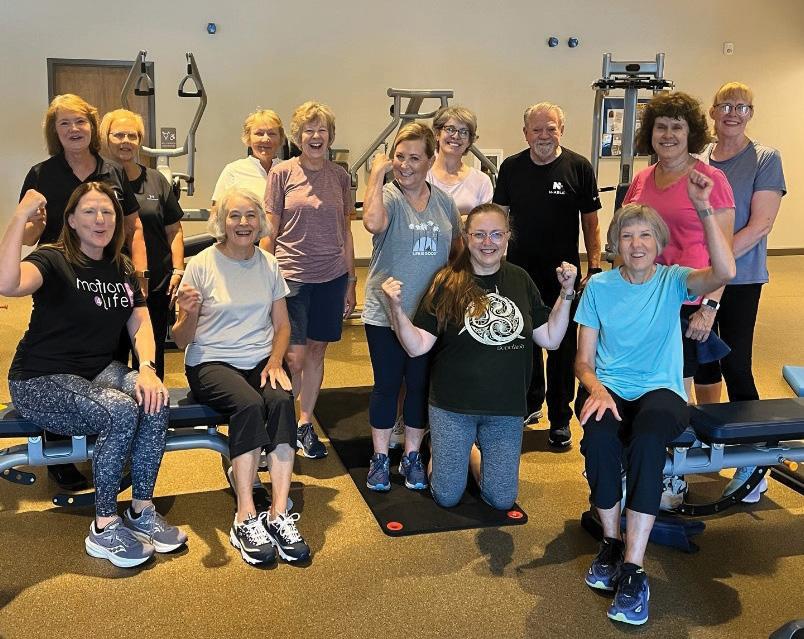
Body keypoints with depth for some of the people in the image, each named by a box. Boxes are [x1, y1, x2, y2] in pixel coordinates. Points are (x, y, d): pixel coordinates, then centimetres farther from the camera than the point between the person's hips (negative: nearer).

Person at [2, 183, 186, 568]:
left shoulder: (122, 269, 10)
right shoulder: (53, 260, -10)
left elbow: (140, 324, 3)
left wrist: (147, 369, -15)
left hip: (101, 373, 6)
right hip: (41, 382, -5)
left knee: (154, 400, -25)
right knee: (121, 412, -32)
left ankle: (141, 512, -11)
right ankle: (104, 529, -17)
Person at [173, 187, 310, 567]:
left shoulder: (269, 265, 8)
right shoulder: (202, 265, -4)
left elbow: (282, 325, 13)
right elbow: (181, 341, -4)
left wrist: (275, 361, -6)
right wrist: (190, 314, -26)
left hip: (260, 361, 3)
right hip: (211, 363, -3)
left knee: (282, 399, -30)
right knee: (249, 404, -34)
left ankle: (279, 514, -29)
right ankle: (246, 519, -27)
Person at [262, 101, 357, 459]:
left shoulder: (339, 176, 6)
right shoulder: (282, 173, -2)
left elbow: (346, 232, 11)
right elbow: (269, 232, 0)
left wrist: (350, 282, 10)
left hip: (331, 278, 3)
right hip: (292, 277, -3)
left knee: (317, 352, 10)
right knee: (295, 357, -5)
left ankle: (305, 423, 25)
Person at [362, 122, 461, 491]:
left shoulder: (443, 201, 5)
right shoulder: (387, 196, -9)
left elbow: (457, 247, 17)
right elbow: (373, 222, -33)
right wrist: (377, 173, -24)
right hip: (385, 314, -3)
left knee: (420, 386, 13)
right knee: (387, 385, 8)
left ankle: (412, 457, 29)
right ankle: (380, 459, 24)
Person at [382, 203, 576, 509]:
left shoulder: (520, 280, 0)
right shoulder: (447, 283, -9)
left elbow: (550, 339, 2)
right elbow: (417, 346, -11)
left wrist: (566, 293, -6)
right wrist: (397, 308, -26)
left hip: (506, 408, 3)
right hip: (452, 407, -2)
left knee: (501, 500, 10)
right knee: (447, 497, 7)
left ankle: (473, 451, 37)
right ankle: (451, 454, 38)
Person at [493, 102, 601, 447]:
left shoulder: (579, 167, -4)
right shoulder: (511, 167, 3)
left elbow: (590, 222, 0)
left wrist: (594, 269, -5)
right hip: (519, 270, 3)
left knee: (562, 348, 5)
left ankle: (560, 419, 17)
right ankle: (530, 403, 34)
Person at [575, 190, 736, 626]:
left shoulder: (672, 280, 3)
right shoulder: (600, 286, 6)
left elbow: (724, 272, -20)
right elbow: (583, 360, 4)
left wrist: (704, 210, -28)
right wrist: (596, 389, -18)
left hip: (661, 390, -1)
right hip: (609, 388, 1)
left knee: (647, 437, -37)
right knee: (599, 435, -35)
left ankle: (633, 568, -31)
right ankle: (610, 541, -11)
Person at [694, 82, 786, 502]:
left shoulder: (765, 159, -4)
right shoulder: (697, 160, 8)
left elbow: (760, 224, -12)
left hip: (739, 278, -5)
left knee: (736, 364, -7)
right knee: (702, 355, 13)